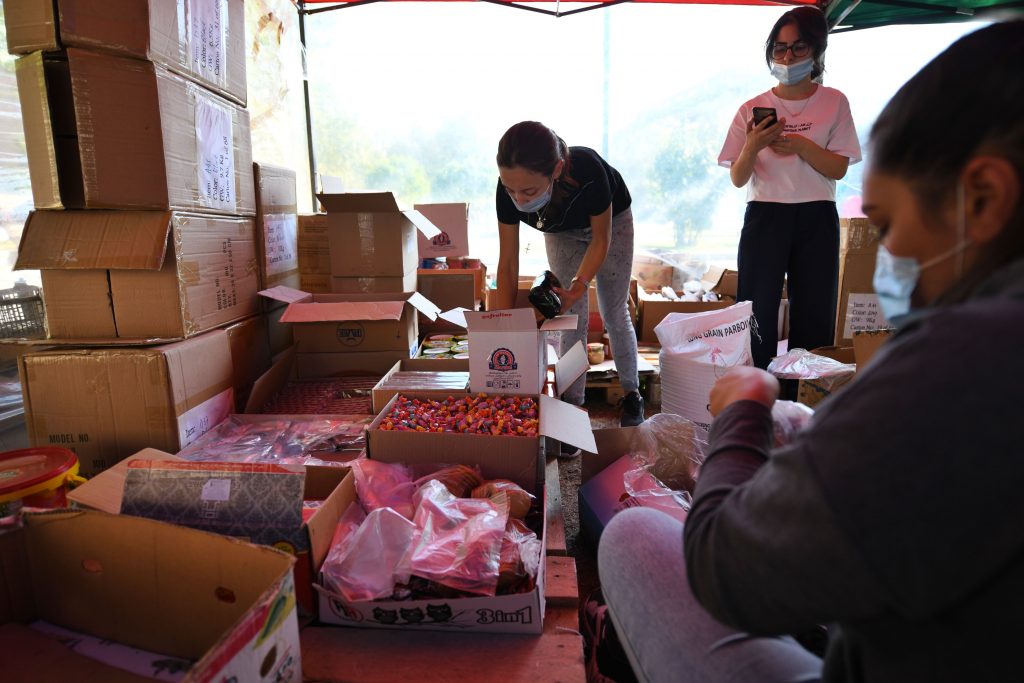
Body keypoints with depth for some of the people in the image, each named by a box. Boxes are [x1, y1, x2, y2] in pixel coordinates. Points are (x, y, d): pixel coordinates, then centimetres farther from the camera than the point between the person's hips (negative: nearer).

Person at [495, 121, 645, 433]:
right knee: (573, 319, -2)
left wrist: (579, 285, -40)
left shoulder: (588, 172, -45)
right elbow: (507, 264, -27)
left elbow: (601, 240, -26)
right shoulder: (510, 188, -35)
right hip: (561, 233, 2)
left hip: (611, 221, -2)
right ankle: (573, 406, 8)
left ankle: (632, 393, 27)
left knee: (614, 314, 6)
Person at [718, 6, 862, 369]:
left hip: (817, 220, 1)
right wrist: (752, 146, -17)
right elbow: (737, 179, 1)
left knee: (814, 315, 3)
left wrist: (799, 143, -13)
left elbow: (839, 168, 1)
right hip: (765, 217, -1)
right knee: (757, 315, -5)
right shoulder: (754, 108, 6)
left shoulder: (833, 102, 7)